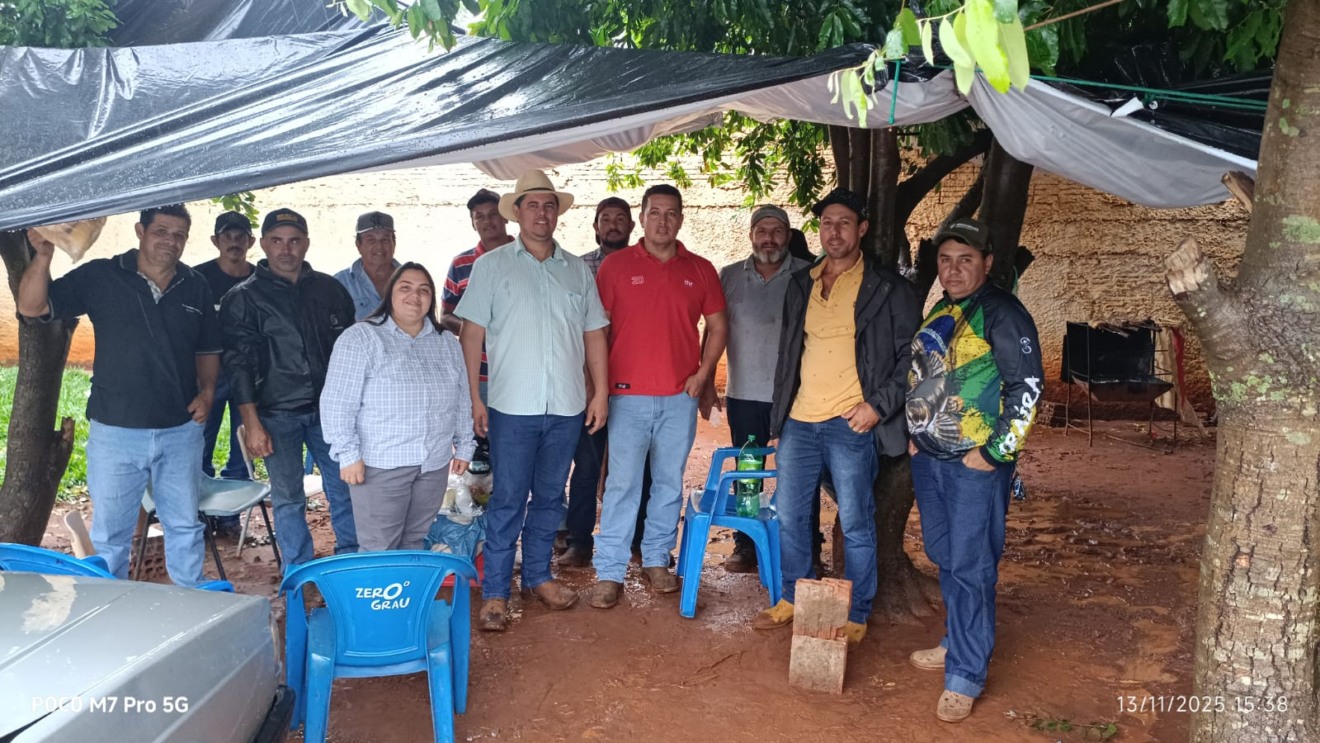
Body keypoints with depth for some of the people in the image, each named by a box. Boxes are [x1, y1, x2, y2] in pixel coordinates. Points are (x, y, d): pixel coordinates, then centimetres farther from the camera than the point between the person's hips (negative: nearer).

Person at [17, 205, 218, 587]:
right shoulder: (101, 277, -4)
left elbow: (208, 350, 13)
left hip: (181, 430, 2)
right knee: (110, 533, 10)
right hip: (115, 430, -2)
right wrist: (43, 256, -21)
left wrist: (207, 391, -3)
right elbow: (31, 307, -7)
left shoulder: (195, 287, 5)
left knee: (184, 526, 14)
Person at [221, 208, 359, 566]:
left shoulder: (330, 289, 8)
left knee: (344, 488, 6)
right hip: (277, 414, -2)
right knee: (288, 499, 3)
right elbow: (239, 363, -5)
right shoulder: (243, 298, 0)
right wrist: (252, 423, -11)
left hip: (329, 409, 2)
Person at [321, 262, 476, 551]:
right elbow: (338, 403, -9)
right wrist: (348, 453, -13)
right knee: (378, 551, -1)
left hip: (435, 463, 5)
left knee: (416, 544, 12)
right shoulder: (359, 338, -6)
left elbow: (462, 400, 17)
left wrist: (464, 446, 14)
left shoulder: (448, 343, 12)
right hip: (380, 463, -5)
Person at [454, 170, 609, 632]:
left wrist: (600, 392, 5)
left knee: (550, 497, 14)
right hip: (512, 406, -3)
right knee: (507, 501, 1)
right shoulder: (491, 265, 0)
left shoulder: (578, 270, 9)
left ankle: (538, 574, 30)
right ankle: (494, 593, 12)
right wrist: (473, 397, -8)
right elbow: (472, 333, -2)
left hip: (567, 406, 3)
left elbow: (594, 334, 11)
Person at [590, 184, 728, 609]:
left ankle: (657, 560, 24)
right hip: (629, 395, -2)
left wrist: (702, 373, 1)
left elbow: (718, 326, 13)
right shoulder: (616, 265, 1)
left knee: (669, 482, 10)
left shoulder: (700, 270, 8)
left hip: (680, 397, 3)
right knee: (622, 484, -2)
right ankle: (610, 572, 6)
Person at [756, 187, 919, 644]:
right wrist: (780, 411, 16)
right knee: (790, 517, 12)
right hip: (799, 421, 5)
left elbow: (910, 354, -3)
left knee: (856, 524, 3)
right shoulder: (801, 285, 13)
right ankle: (794, 599, 29)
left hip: (851, 424, -5)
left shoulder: (887, 289, -3)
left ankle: (856, 616, 18)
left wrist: (879, 404, -12)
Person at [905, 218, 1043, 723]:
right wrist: (914, 435, 15)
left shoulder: (1002, 313, -11)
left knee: (970, 567, -3)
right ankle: (957, 644, 35)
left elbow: (1027, 387, -15)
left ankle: (966, 676, 7)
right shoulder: (937, 314, 12)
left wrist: (995, 452, -16)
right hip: (928, 459, 8)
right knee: (943, 558, 18)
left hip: (975, 465, -8)